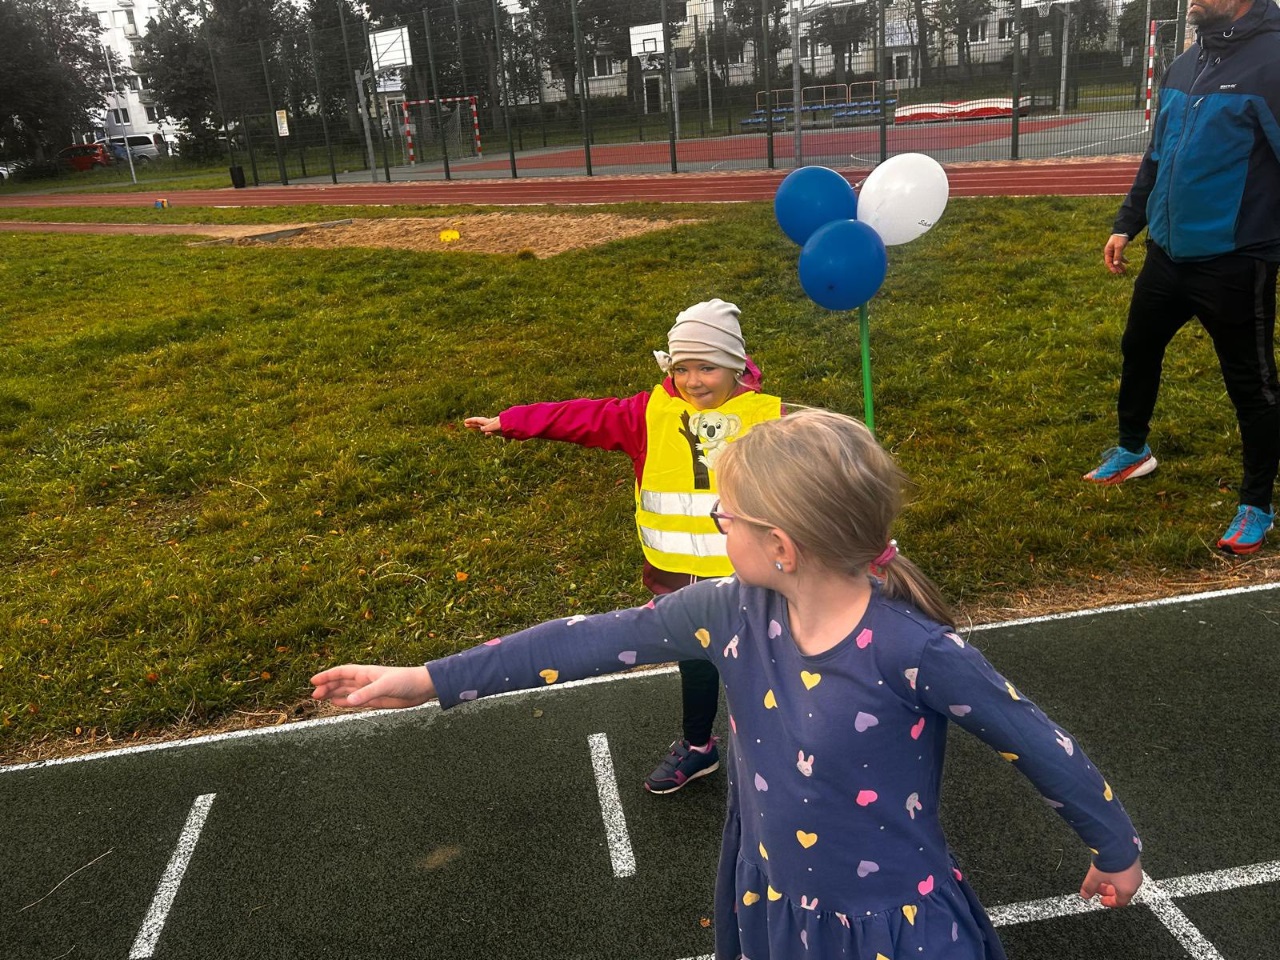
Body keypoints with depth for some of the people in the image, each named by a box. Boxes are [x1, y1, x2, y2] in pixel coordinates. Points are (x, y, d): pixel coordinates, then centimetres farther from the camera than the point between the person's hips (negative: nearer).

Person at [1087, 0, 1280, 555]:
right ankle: (1133, 450, 45)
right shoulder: (1184, 67, 9)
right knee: (1138, 351, 22)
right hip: (1167, 255, 8)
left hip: (1234, 264, -8)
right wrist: (1126, 224, 16)